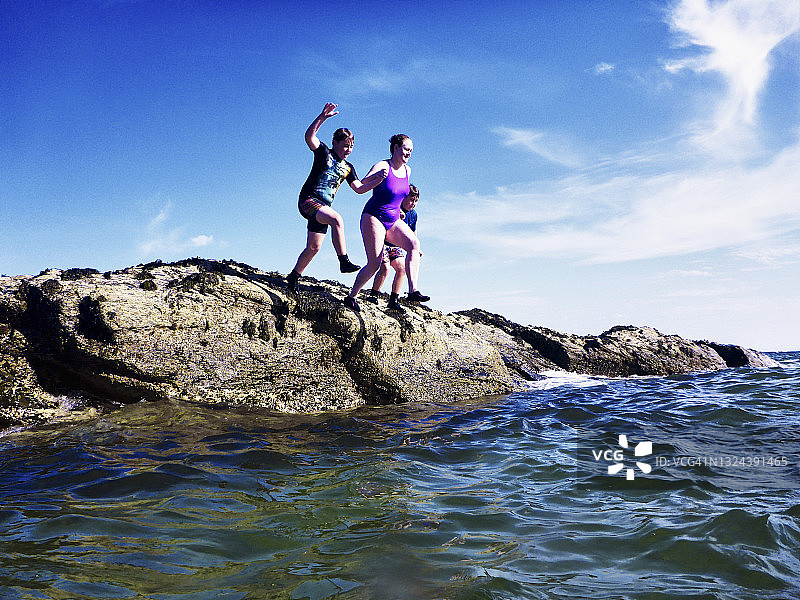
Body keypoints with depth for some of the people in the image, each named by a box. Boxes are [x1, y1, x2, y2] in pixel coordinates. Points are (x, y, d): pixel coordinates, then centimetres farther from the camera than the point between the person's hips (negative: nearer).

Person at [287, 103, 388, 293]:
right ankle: (344, 261, -34)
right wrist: (323, 117, -30)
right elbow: (309, 136, -17)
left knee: (313, 247, 9)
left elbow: (359, 188, 10)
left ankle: (294, 277, 26)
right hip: (308, 200, -7)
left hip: (323, 207, 7)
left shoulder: (348, 168, 16)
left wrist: (378, 179, -4)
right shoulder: (324, 153, -1)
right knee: (336, 219, -33)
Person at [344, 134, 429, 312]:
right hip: (373, 217, -6)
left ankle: (413, 291, -27)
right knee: (374, 264, -11)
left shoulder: (407, 170, 11)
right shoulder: (382, 166, -9)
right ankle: (351, 297, 9)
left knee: (414, 244, -21)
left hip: (393, 221, 6)